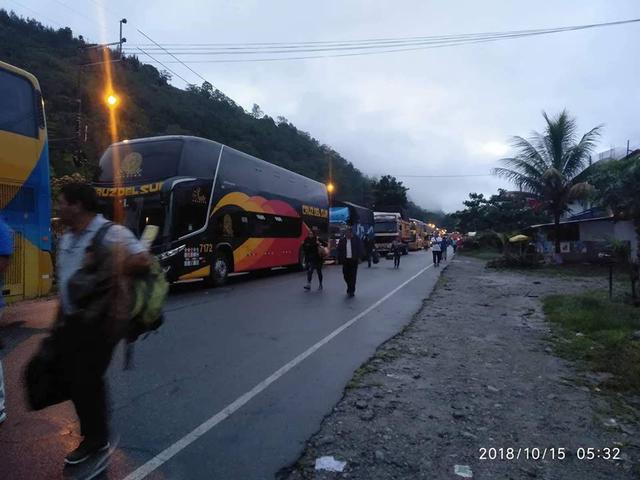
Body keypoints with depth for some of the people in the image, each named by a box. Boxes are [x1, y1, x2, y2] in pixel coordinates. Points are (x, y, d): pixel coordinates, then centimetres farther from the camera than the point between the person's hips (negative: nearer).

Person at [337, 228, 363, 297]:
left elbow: (360, 249, 0)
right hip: (345, 260, 3)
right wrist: (340, 259, -1)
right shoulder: (342, 240, 5)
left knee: (353, 276, -1)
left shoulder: (356, 239, -1)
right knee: (346, 275, 4)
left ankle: (351, 291, 8)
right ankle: (351, 289, 27)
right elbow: (339, 250, 7)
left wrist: (358, 258, -8)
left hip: (354, 260, -3)